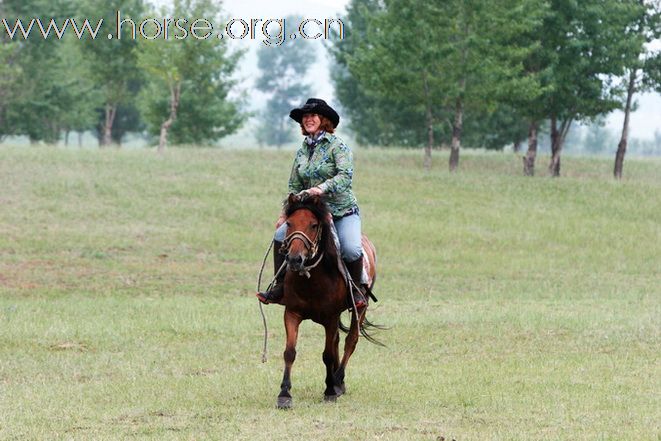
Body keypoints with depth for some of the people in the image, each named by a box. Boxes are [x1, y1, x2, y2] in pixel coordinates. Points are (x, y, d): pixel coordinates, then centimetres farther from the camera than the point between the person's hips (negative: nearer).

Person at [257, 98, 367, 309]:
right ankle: (280, 287, -3)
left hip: (343, 211, -6)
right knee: (280, 236, -11)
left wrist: (322, 188, -38)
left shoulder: (337, 146, -9)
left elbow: (346, 176, -24)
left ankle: (356, 289, -5)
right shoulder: (303, 151, 10)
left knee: (351, 249, -30)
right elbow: (294, 187, 15)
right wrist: (284, 214, 8)